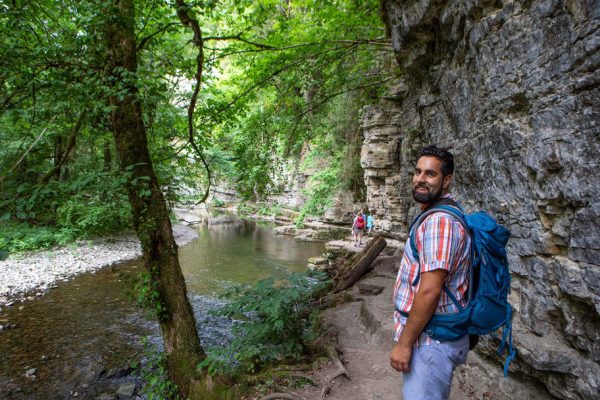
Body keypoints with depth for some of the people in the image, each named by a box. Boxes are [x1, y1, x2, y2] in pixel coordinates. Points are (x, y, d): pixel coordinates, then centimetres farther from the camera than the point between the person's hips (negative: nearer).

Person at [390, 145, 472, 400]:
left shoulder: (440, 221, -22)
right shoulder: (436, 216, 12)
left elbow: (430, 290, -26)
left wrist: (404, 343, -18)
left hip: (430, 340, -10)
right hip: (431, 336, 10)